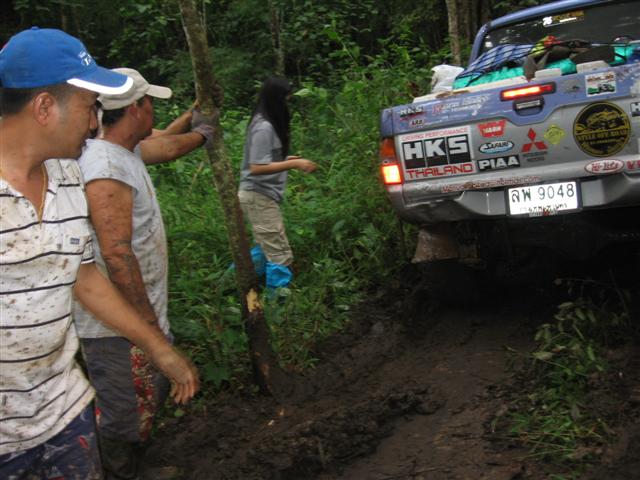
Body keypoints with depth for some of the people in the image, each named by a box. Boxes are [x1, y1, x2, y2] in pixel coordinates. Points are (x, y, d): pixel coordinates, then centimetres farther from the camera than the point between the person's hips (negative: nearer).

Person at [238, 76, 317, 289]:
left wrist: (286, 159, 12)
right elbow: (257, 167, -23)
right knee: (280, 256, -8)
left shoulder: (266, 123, 11)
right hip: (260, 197, -10)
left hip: (260, 196, 10)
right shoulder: (264, 127, -19)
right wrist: (293, 164, -21)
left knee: (268, 250, 17)